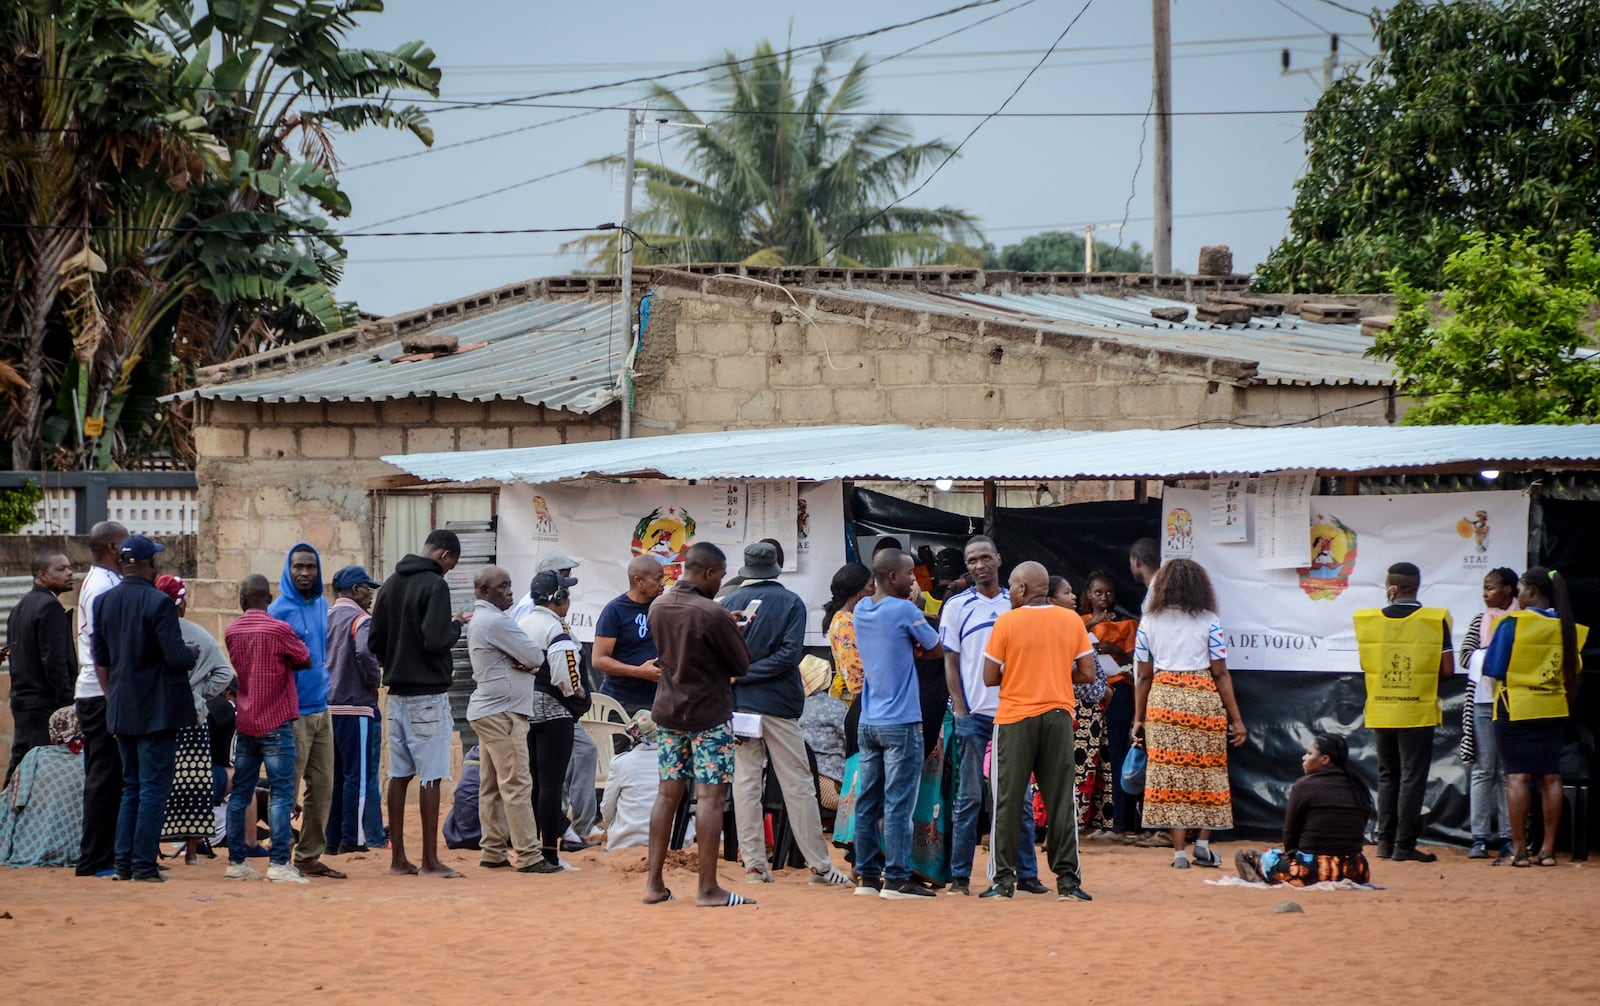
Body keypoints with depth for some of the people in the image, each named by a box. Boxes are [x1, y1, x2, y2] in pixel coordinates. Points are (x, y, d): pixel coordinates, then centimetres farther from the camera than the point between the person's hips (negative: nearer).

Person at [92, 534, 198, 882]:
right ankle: (144, 864, -4)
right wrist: (192, 653, 2)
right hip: (156, 709, -7)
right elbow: (176, 657, -19)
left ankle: (124, 863, 13)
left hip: (121, 710, 7)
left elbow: (100, 659, 12)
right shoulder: (158, 603, -16)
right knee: (154, 788, -2)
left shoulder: (103, 602, 5)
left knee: (131, 787, 15)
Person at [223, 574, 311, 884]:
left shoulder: (231, 632, 6)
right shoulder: (278, 629, -10)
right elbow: (305, 661, 1)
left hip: (245, 724, 5)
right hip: (276, 724, -5)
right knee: (281, 794, -5)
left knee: (240, 794, 10)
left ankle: (236, 861, 12)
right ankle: (279, 863, -11)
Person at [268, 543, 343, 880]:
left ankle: (310, 856, 15)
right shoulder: (280, 610, -11)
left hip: (321, 709, 7)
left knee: (322, 786, 9)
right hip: (293, 713, -7)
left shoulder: (322, 605, 11)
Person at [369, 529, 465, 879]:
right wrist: (456, 626, -4)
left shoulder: (390, 585, 12)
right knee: (431, 777, -4)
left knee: (399, 774, 10)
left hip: (397, 692, 8)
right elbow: (435, 640, -21)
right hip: (428, 694, -8)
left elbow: (374, 642, 13)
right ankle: (430, 860, -4)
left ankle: (398, 857, 13)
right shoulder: (434, 585, -13)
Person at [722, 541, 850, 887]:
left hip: (740, 703, 2)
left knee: (745, 783, 6)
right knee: (798, 784, 1)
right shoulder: (791, 602, -3)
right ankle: (819, 867, 2)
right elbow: (791, 652, -13)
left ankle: (754, 865, 3)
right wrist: (748, 673, -11)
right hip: (779, 703, -2)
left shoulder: (729, 603, 1)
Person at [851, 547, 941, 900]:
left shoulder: (861, 610, 10)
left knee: (868, 802, 9)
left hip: (868, 722, 7)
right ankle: (896, 879, -7)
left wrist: (908, 648, 3)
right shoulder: (904, 610, -12)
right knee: (898, 804, -6)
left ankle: (868, 876, 12)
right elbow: (935, 647, -1)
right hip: (900, 722, -7)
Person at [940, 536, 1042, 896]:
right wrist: (960, 710, -7)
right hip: (973, 714, -2)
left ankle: (1026, 873, 8)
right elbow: (951, 662, 2)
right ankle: (960, 876, 3)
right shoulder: (957, 606, 3)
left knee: (1019, 796, 4)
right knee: (969, 797, 0)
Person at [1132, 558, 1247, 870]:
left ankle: (1179, 851, 1)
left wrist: (1139, 718, 12)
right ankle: (1203, 844, 7)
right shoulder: (1209, 622, 1)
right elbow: (1220, 674, -1)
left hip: (1162, 698, 2)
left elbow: (1144, 675, 6)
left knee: (1170, 773, 3)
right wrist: (1236, 718, 3)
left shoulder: (1149, 622, 7)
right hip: (1203, 699, -2)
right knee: (1207, 773, 10)